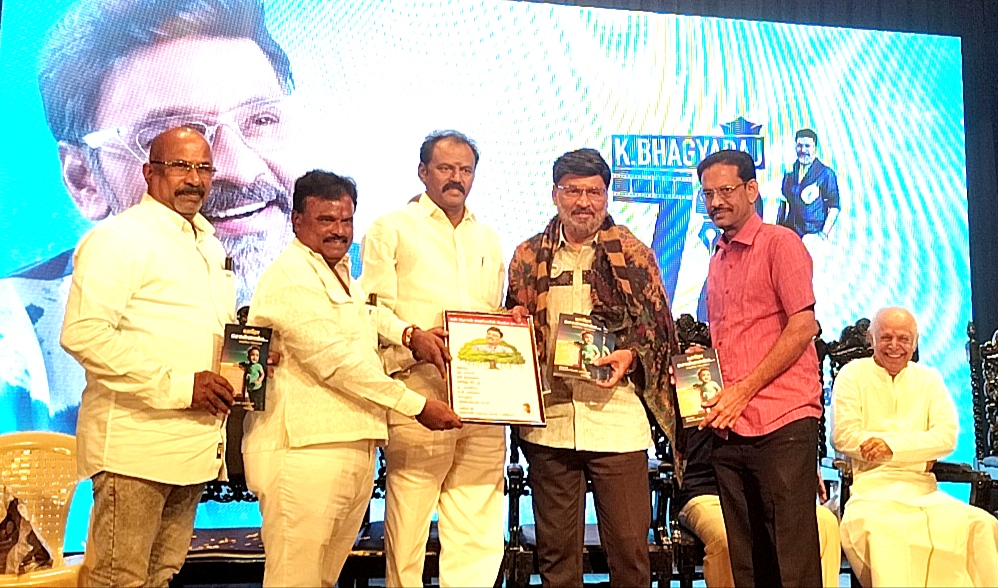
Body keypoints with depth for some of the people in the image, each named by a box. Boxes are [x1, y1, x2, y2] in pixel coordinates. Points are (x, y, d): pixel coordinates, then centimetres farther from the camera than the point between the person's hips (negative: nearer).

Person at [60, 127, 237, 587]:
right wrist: (179, 384, -22)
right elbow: (83, 333, -20)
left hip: (194, 445, 8)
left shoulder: (208, 245, 18)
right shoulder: (117, 238, -9)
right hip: (136, 445, -8)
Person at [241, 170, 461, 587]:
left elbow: (366, 314, 40)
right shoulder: (290, 277, -11)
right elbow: (337, 359, -17)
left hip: (354, 450, 9)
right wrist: (417, 406, -12)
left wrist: (407, 333, 19)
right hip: (305, 454, -9)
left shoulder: (340, 272, 20)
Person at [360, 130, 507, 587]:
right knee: (406, 529, -2)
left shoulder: (488, 241, 22)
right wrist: (413, 338, -21)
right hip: (418, 398, -4)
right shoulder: (392, 229, 6)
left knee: (480, 535, 4)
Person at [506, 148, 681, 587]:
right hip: (548, 418, 2)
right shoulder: (528, 257, 11)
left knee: (629, 546, 3)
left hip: (616, 417, -2)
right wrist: (514, 321, -3)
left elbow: (659, 329, 7)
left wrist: (630, 355, -12)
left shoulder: (633, 253, 5)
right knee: (555, 550, 11)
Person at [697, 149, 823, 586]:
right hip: (728, 427, 7)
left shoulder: (779, 243, -3)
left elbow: (804, 325, -12)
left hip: (781, 422, -7)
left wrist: (744, 390, -14)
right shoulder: (717, 260, 19)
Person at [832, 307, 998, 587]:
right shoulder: (852, 374, 9)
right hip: (871, 488, -3)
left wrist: (893, 446, -13)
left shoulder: (929, 379, 18)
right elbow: (843, 435, -5)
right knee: (881, 528, -36)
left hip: (922, 489, 4)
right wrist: (919, 449, -3)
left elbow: (947, 437, 4)